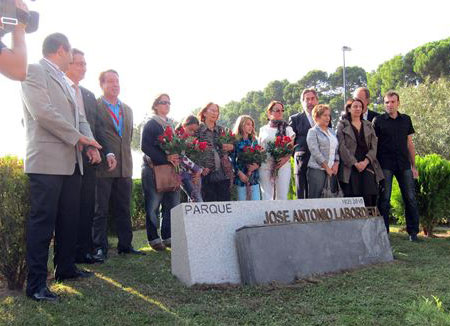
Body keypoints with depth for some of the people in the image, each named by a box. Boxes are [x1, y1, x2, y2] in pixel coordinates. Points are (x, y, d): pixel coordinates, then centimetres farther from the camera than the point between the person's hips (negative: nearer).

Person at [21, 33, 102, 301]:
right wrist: (78, 137, -11)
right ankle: (37, 284, 1)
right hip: (47, 160, -8)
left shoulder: (66, 82, 22)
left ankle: (66, 267, 26)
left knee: (70, 219, 13)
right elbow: (42, 112, -15)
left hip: (72, 161, 8)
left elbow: (80, 118, 20)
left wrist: (91, 145, 3)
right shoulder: (34, 71, -3)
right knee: (43, 220, -5)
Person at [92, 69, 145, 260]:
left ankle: (125, 245, 19)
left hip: (124, 167, 6)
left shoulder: (127, 110, 19)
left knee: (124, 209, 11)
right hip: (103, 166, -6)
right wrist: (105, 155, -12)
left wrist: (125, 159, 15)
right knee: (100, 210, 0)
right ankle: (100, 248, 7)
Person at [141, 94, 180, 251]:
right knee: (153, 205, -3)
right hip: (153, 169, -6)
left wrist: (176, 159, -1)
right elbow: (145, 146, -12)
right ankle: (154, 238, 5)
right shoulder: (150, 124, -1)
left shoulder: (170, 125, 20)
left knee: (172, 204, 2)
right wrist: (166, 158, -20)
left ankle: (168, 237, 10)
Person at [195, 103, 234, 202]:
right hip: (207, 174, -4)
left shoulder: (221, 130, 16)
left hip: (223, 173, 4)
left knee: (225, 201, 0)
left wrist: (231, 147, -1)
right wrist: (200, 168, -11)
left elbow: (230, 146, 24)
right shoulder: (198, 129, 3)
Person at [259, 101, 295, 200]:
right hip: (265, 165, 1)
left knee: (282, 195, -2)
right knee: (266, 195, 2)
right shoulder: (263, 129, 13)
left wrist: (286, 158, -13)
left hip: (283, 165, -1)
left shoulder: (287, 128, 11)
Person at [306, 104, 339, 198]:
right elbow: (315, 152, -11)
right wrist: (327, 167, -11)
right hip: (317, 169, -6)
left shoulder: (331, 131, 18)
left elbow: (337, 149, 16)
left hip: (332, 170, 6)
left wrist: (336, 164, 0)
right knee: (315, 197, -6)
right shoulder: (313, 131, -2)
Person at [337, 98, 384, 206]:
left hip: (367, 165, 3)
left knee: (369, 197, -6)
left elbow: (374, 145, 9)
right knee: (352, 199, -7)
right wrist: (355, 163, -11)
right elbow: (342, 147, -3)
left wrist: (366, 161, -7)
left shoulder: (368, 125, 19)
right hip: (350, 167, -3)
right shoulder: (342, 125, 7)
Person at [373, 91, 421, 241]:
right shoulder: (378, 121, 2)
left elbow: (409, 143, 14)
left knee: (410, 198, 2)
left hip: (404, 164, 3)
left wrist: (413, 166, 11)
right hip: (385, 165, -3)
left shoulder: (406, 119, 11)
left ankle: (413, 232, 12)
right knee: (384, 199, 0)